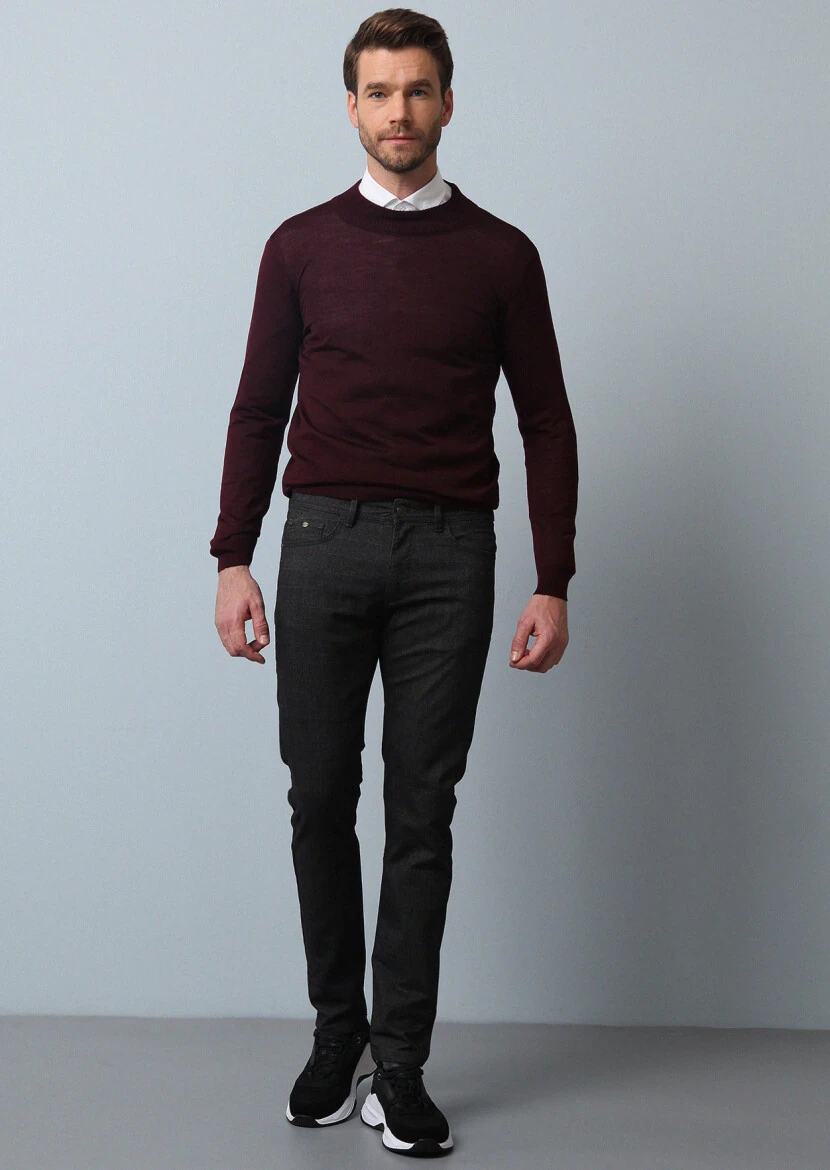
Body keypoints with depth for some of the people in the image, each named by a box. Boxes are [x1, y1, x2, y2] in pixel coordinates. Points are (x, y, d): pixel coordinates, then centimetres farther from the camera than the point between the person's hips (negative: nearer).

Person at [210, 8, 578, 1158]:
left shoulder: (500, 254, 4)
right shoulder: (303, 245, 6)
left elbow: (546, 423, 4)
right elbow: (259, 408, 6)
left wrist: (553, 584, -3)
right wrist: (233, 560, -2)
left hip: (448, 553, -1)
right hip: (326, 543, 1)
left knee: (421, 812, 2)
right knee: (321, 798, 6)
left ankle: (399, 1063, 11)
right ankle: (338, 1030, 24)